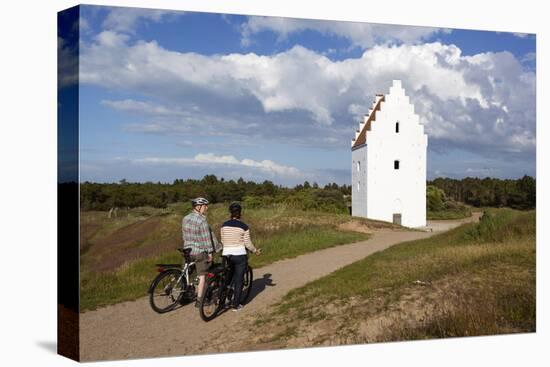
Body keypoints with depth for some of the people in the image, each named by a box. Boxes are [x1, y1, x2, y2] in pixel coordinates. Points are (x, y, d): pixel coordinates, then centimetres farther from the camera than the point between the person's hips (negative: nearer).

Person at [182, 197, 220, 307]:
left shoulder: (185, 219, 5)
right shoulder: (202, 220, -18)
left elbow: (185, 235, 13)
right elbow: (206, 238, -16)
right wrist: (210, 252, -10)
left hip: (188, 250, 7)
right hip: (200, 251, -7)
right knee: (202, 276, 3)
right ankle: (199, 300, 6)